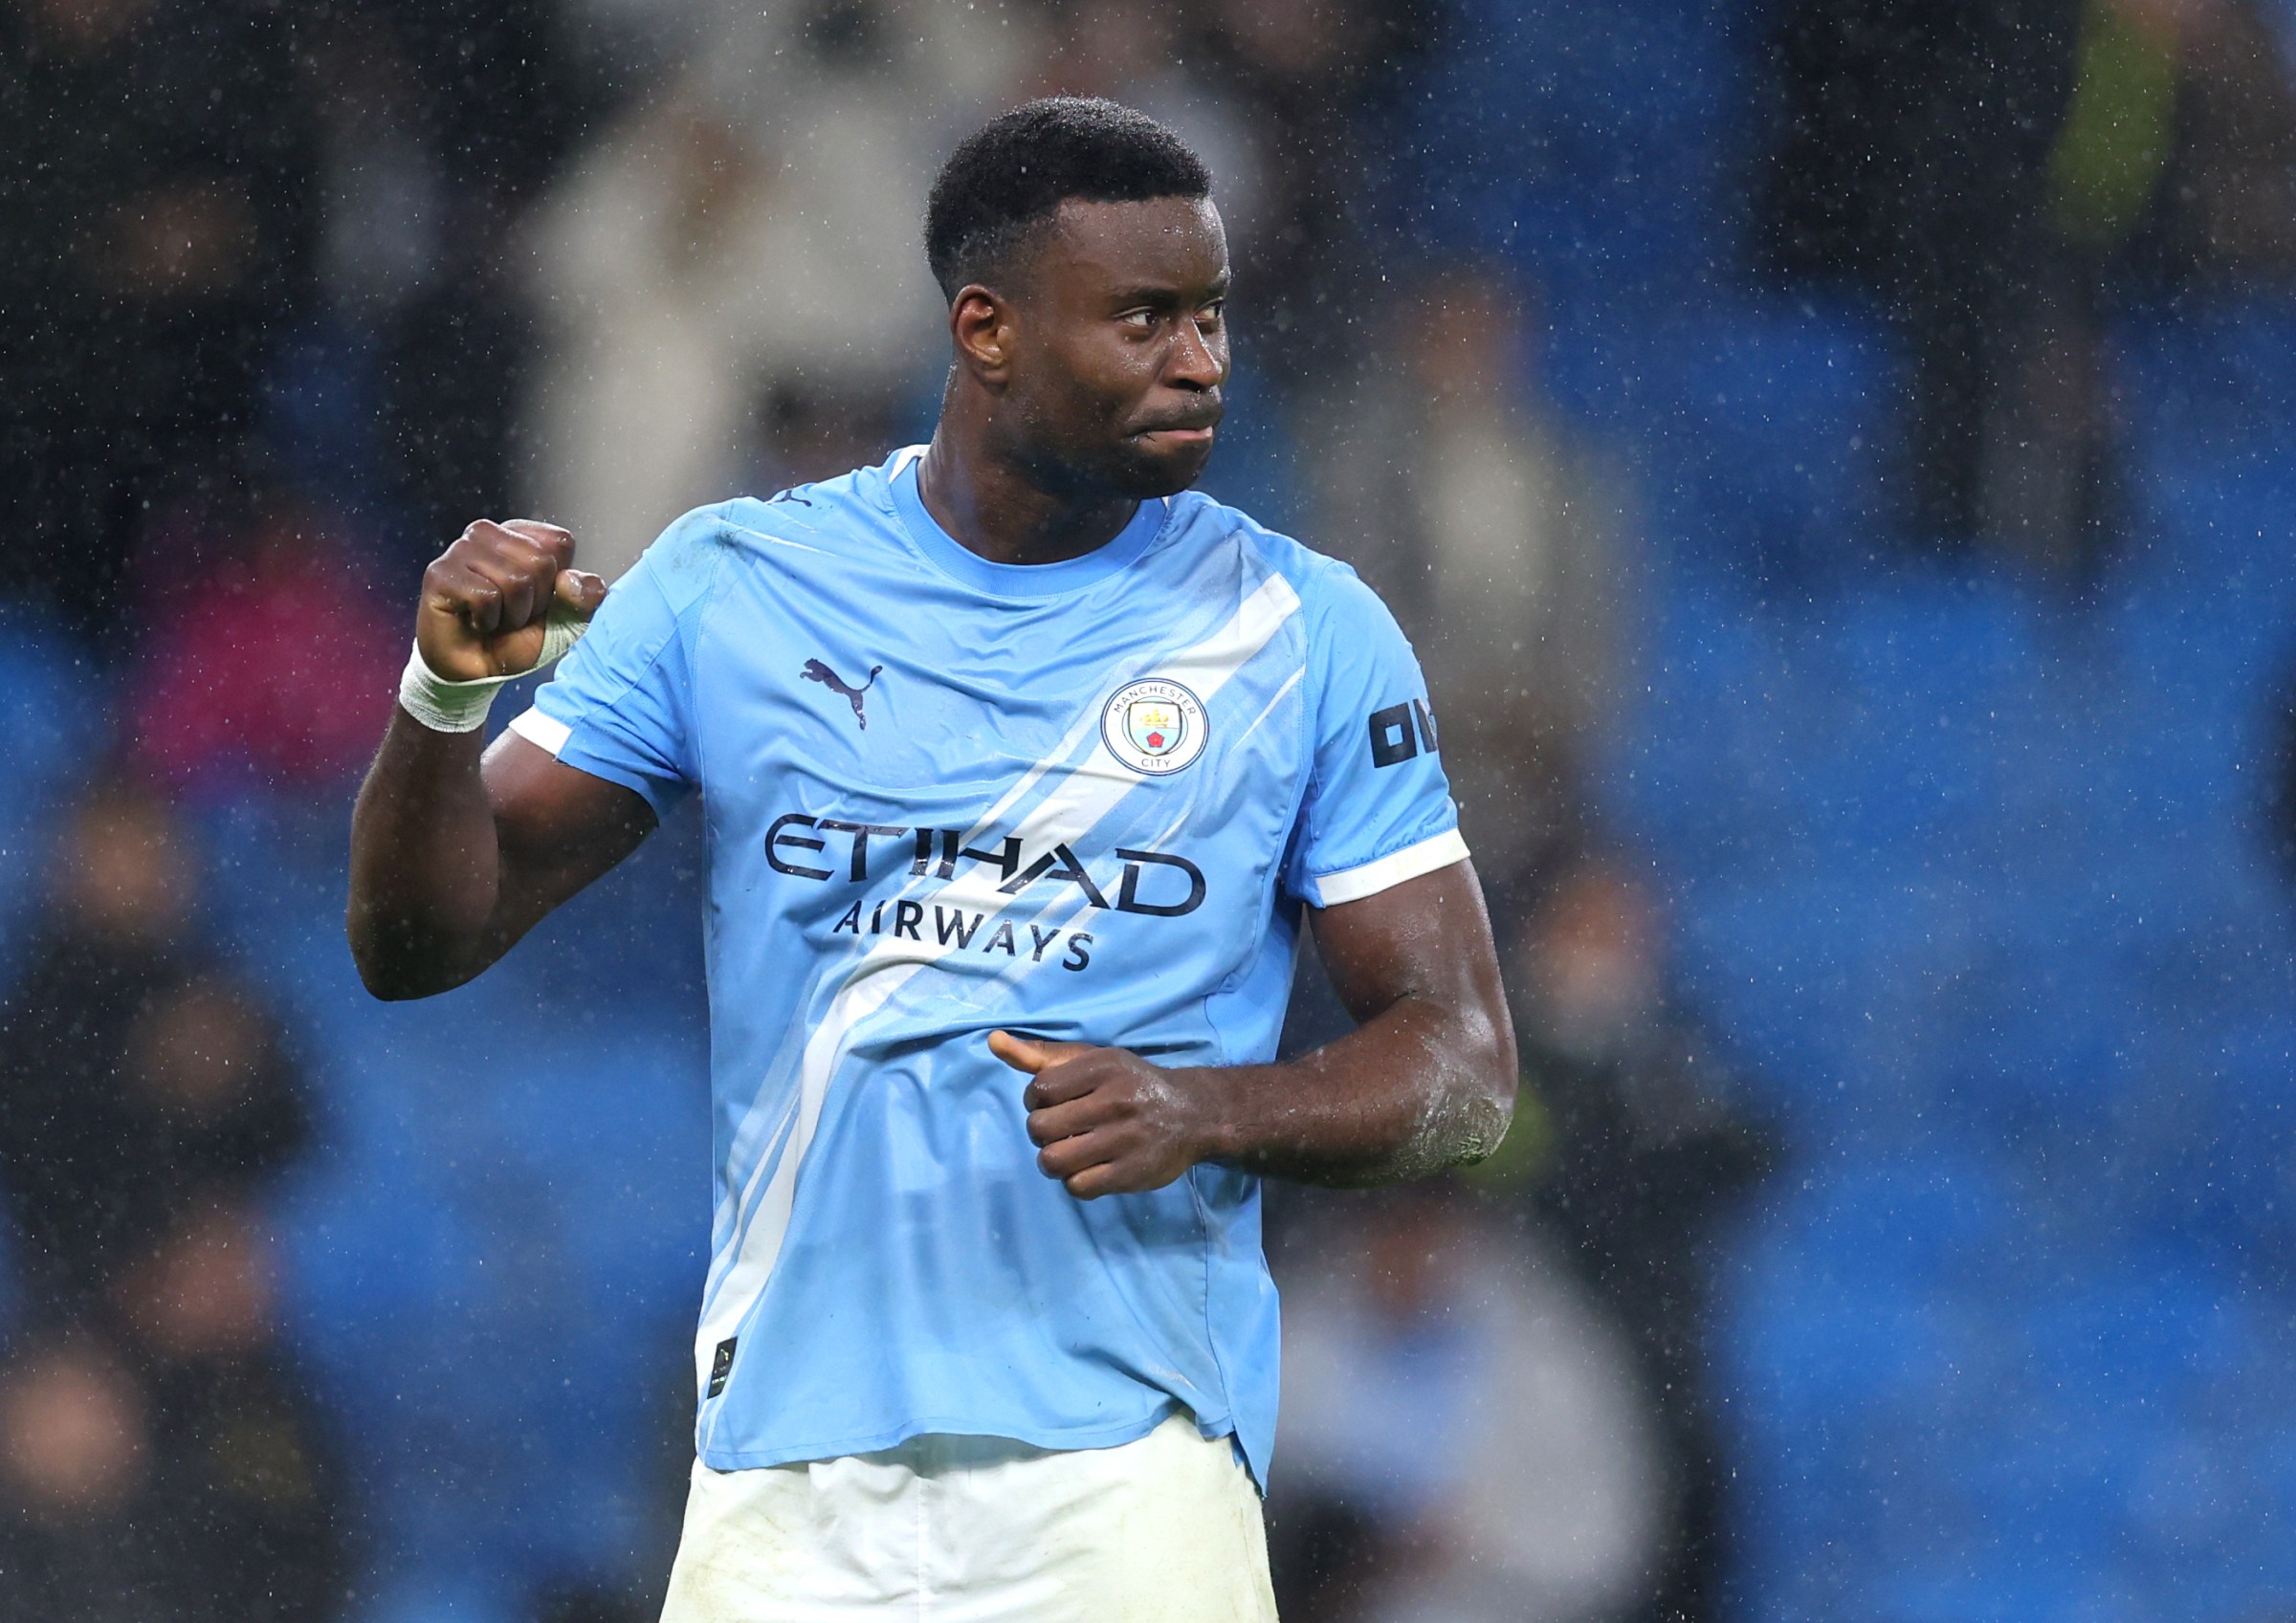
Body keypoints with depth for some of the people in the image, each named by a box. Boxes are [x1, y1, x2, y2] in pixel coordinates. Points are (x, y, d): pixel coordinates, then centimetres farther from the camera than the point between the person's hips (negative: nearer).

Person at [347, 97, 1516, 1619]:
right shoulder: (730, 588, 5)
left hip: (1127, 1480, -1)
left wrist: (1206, 1110, -16)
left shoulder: (1308, 635, 3)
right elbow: (418, 946, 5)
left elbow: (1464, 1061, 4)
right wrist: (446, 693, -15)